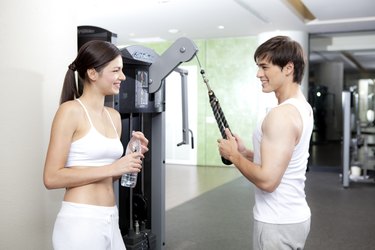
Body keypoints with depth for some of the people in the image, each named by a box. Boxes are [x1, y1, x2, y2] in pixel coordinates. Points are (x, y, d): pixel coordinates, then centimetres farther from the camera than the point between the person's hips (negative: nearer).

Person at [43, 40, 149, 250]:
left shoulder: (114, 116, 10)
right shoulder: (71, 110, -10)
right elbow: (52, 177, -15)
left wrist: (133, 155, 0)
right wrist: (112, 168, -18)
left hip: (110, 220, 7)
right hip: (80, 221, -7)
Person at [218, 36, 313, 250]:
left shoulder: (281, 115, -24)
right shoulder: (302, 107, 7)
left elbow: (267, 180, -28)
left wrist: (233, 155, -14)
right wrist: (246, 152, 6)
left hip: (278, 223, -9)